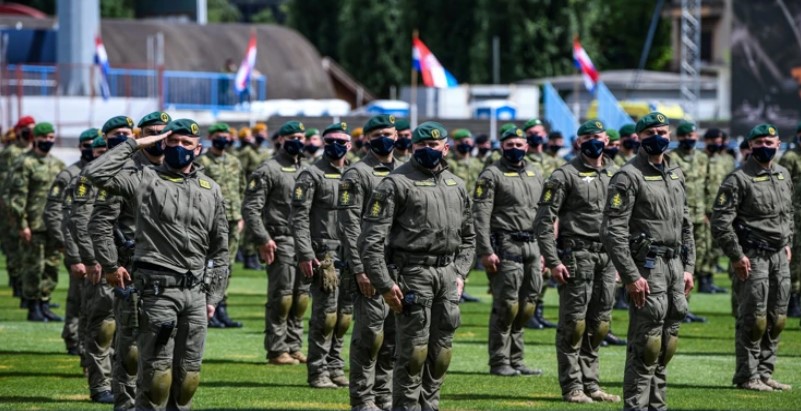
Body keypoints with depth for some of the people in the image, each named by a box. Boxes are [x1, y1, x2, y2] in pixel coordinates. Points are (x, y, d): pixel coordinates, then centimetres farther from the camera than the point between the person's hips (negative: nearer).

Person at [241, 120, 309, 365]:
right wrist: (263, 239, -16)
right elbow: (250, 207, -10)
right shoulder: (269, 170, -5)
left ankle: (293, 347, 16)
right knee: (281, 297, -7)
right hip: (281, 242, -7)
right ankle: (276, 350, -2)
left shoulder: (306, 170, 17)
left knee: (301, 297, 8)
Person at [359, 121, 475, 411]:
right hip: (414, 275, -6)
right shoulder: (397, 183, -5)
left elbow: (468, 237, 25)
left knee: (442, 350, 8)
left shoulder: (456, 185, 15)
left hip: (448, 273, 6)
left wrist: (460, 274, 11)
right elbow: (371, 239, -10)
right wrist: (385, 284, -14)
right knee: (413, 349, -6)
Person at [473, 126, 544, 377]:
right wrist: (486, 251, -17)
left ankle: (515, 360, 16)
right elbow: (480, 215, -10)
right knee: (506, 306, -7)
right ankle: (499, 363, 0)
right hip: (505, 246, -7)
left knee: (526, 306, 8)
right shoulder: (491, 175, -4)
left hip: (531, 246, 7)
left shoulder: (536, 175, 16)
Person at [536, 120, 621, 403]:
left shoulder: (616, 174, 14)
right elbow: (544, 221, -8)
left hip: (607, 257, 6)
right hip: (576, 256, -6)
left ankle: (590, 383, 17)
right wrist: (553, 261, -14)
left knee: (599, 324, 9)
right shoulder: (565, 176, -5)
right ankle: (572, 386, 3)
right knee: (573, 324, -3)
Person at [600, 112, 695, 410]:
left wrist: (688, 268, 14)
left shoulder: (676, 174, 15)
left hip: (674, 265, 8)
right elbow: (612, 231, -15)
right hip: (647, 268, -8)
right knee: (646, 344, -9)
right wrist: (631, 276, -18)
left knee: (667, 344, 10)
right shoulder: (629, 176, -9)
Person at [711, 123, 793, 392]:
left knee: (776, 319, 9)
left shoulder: (784, 175, 13)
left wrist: (788, 243, 16)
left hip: (779, 258, 7)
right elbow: (720, 221, -13)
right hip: (753, 258, -7)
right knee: (753, 319, -6)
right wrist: (736, 256, -15)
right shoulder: (739, 179, -10)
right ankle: (747, 377, 1)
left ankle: (764, 373, 17)